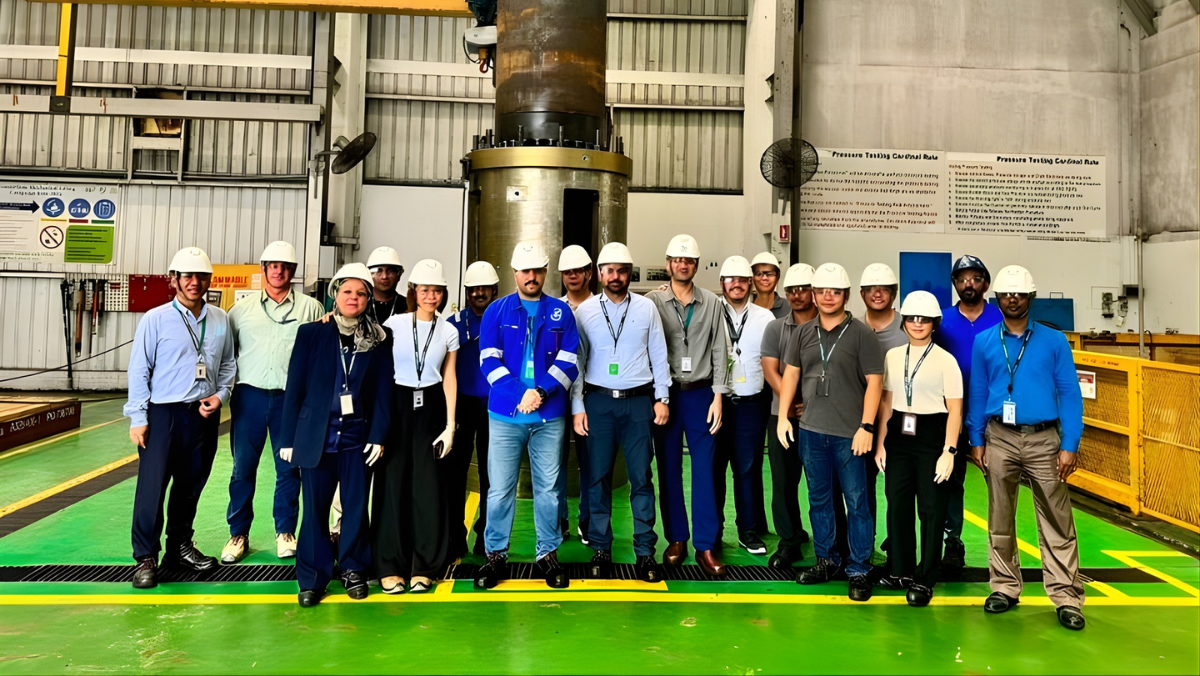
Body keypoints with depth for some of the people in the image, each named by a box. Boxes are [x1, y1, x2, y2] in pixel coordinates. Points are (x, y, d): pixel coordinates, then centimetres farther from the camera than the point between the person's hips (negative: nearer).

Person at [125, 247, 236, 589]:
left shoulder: (220, 320, 6)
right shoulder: (156, 319, -4)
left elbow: (228, 364, 14)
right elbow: (139, 370, -4)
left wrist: (220, 395, -3)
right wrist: (138, 418, -8)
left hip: (204, 415, 4)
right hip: (163, 413, -4)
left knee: (191, 484, 13)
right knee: (152, 485, -4)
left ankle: (180, 546, 28)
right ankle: (146, 558, 9)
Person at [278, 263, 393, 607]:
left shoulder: (378, 340, 3)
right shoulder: (311, 333, 2)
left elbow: (383, 392, 1)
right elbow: (294, 388, 1)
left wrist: (378, 435, -7)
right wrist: (288, 438, -1)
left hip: (357, 437, 1)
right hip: (316, 436, 0)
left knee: (356, 508, 7)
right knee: (315, 509, 5)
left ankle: (353, 571, 24)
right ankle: (312, 579, 17)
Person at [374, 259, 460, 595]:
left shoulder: (449, 331, 6)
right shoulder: (394, 324, 0)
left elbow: (449, 378, 7)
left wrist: (450, 425, 3)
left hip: (430, 409, 2)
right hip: (396, 406, -1)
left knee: (428, 487, 0)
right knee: (393, 483, -2)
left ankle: (423, 566, 13)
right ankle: (389, 566, 10)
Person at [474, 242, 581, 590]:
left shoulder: (561, 312, 7)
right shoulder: (496, 311, 5)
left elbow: (569, 362, 1)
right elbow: (489, 360, -2)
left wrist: (541, 392, -14)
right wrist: (519, 396, -14)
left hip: (550, 416, 1)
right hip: (505, 414, 0)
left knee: (548, 488, 7)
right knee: (500, 489, 4)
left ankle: (548, 554, 20)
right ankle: (496, 555, 18)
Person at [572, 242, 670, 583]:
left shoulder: (646, 308, 5)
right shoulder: (585, 311, 3)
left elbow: (659, 356, 7)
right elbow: (576, 362, 4)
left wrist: (662, 397, 2)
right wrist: (577, 407, -1)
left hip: (638, 401, 0)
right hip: (598, 401, 0)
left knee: (641, 477, 3)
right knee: (598, 477, 5)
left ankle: (645, 552, 11)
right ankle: (600, 549, 17)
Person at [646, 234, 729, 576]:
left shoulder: (712, 303, 4)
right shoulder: (652, 302, 0)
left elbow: (719, 352, 4)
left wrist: (717, 397, -2)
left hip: (701, 394, 1)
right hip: (665, 393, 0)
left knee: (705, 470, 0)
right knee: (669, 469, 7)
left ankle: (706, 546, 8)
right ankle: (676, 539, 20)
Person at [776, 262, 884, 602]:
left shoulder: (861, 334, -5)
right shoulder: (804, 333, 8)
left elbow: (874, 382, -7)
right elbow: (791, 373, 12)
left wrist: (866, 427, -12)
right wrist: (782, 417, 5)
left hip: (849, 433, -4)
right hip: (811, 430, 4)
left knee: (856, 502, 2)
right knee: (818, 500, 14)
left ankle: (859, 570, 14)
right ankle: (826, 560, 28)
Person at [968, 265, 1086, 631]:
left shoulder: (1054, 341, 1)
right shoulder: (984, 343, 5)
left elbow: (1070, 394, -1)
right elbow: (977, 395, 9)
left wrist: (1069, 446, -7)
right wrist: (976, 441, 5)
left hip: (1043, 439, -1)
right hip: (1000, 439, 2)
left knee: (1057, 521, -1)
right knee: (1000, 519, 10)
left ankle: (1067, 597, 8)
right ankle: (1005, 587, 22)